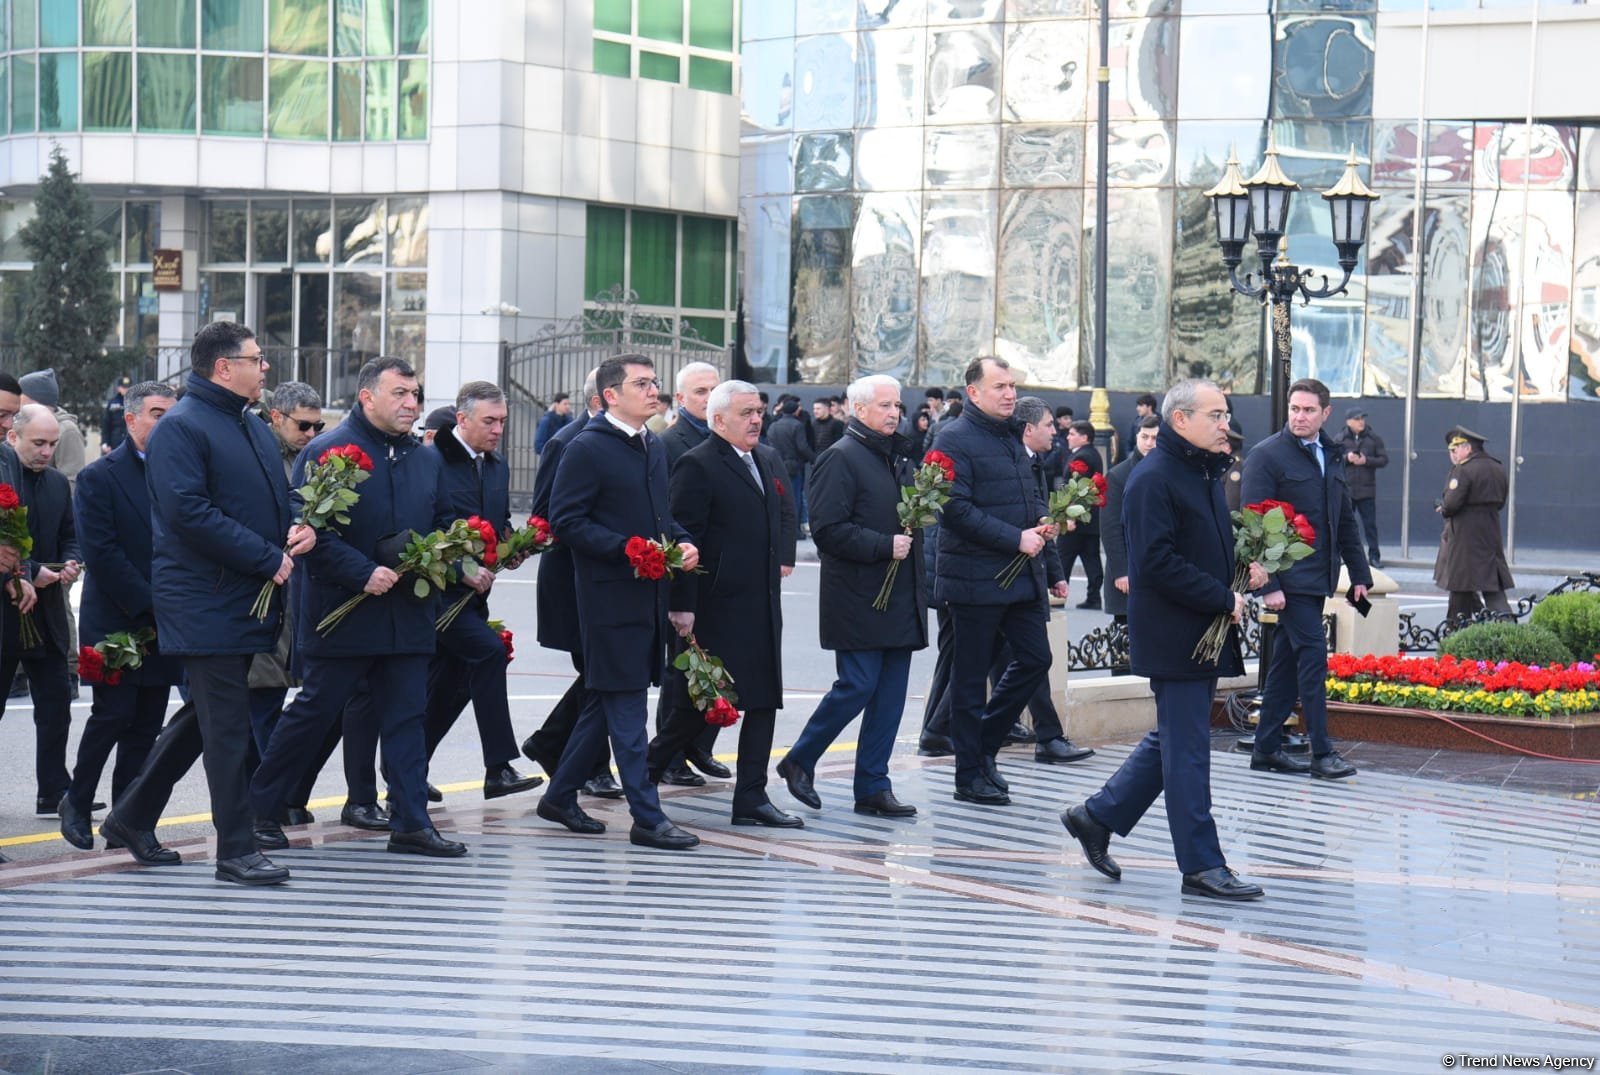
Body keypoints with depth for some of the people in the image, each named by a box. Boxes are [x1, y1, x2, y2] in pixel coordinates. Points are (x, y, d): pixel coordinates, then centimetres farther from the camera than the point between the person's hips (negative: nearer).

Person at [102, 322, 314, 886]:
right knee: (228, 725, -5)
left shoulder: (252, 426, 17)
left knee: (207, 718, 16)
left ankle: (132, 818, 29)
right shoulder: (179, 427, -11)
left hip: (251, 601, 9)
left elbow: (276, 498, 26)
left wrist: (297, 529, 2)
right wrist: (269, 559, -20)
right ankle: (236, 849, 2)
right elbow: (189, 512, -21)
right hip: (208, 602, -9)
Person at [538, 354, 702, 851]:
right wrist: (627, 549, -22)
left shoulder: (654, 447, 15)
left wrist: (683, 543, 4)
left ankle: (561, 795, 27)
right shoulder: (586, 449, -10)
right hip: (611, 595, -9)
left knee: (605, 701, 15)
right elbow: (565, 520, -14)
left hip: (649, 593, 9)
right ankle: (646, 817, -2)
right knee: (626, 705, -5)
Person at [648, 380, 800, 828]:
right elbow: (684, 538, -14)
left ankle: (751, 797, 13)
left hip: (762, 604, 8)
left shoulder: (769, 460, 14)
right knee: (701, 701, -1)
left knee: (764, 699, 7)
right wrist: (682, 606, -18)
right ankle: (645, 771, 19)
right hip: (717, 605, -8)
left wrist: (783, 557, 13)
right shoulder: (697, 466, -10)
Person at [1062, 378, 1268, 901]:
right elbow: (1158, 563, -22)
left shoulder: (1205, 473, 15)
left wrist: (1243, 569, 6)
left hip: (1204, 634, 10)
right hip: (1173, 637, -10)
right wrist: (1225, 598, -19)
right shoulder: (1153, 478, -16)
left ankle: (1096, 817, 29)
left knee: (1173, 739, 18)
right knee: (1187, 751, -3)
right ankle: (1201, 865, 4)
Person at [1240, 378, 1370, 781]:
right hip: (1288, 577, -7)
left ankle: (1267, 748, 17)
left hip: (1317, 577, 7)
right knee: (1313, 654, -10)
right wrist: (1268, 584, -19)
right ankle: (1322, 753, -6)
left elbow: (1345, 519, 21)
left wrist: (1359, 573, 16)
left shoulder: (1332, 456, 14)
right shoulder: (1266, 455, -9)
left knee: (1288, 660, 11)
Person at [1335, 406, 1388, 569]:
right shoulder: (1340, 439, 2)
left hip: (1367, 489, 0)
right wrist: (1346, 458, -16)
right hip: (1345, 489, 0)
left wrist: (1366, 460, -14)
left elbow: (1384, 460, 1)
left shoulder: (1374, 439, 2)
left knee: (1370, 524, 2)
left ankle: (1374, 555, 7)